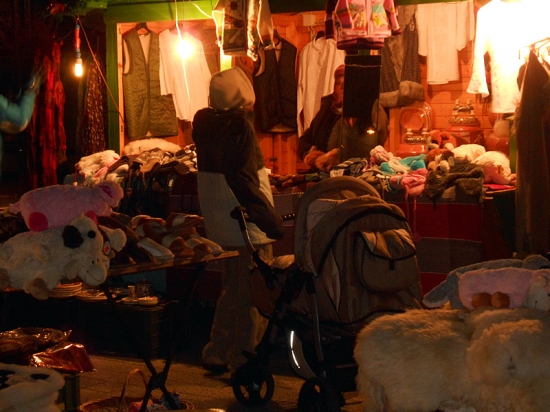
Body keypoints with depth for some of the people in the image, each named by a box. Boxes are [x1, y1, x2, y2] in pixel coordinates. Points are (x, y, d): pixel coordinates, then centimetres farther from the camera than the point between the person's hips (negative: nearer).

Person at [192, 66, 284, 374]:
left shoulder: (204, 121, 4)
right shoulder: (240, 126, -19)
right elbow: (243, 182, -23)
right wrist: (271, 220, -19)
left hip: (219, 222, 9)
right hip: (246, 223, -9)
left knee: (232, 291, 21)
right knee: (253, 297, 1)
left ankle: (216, 355, 27)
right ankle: (243, 364, 7)